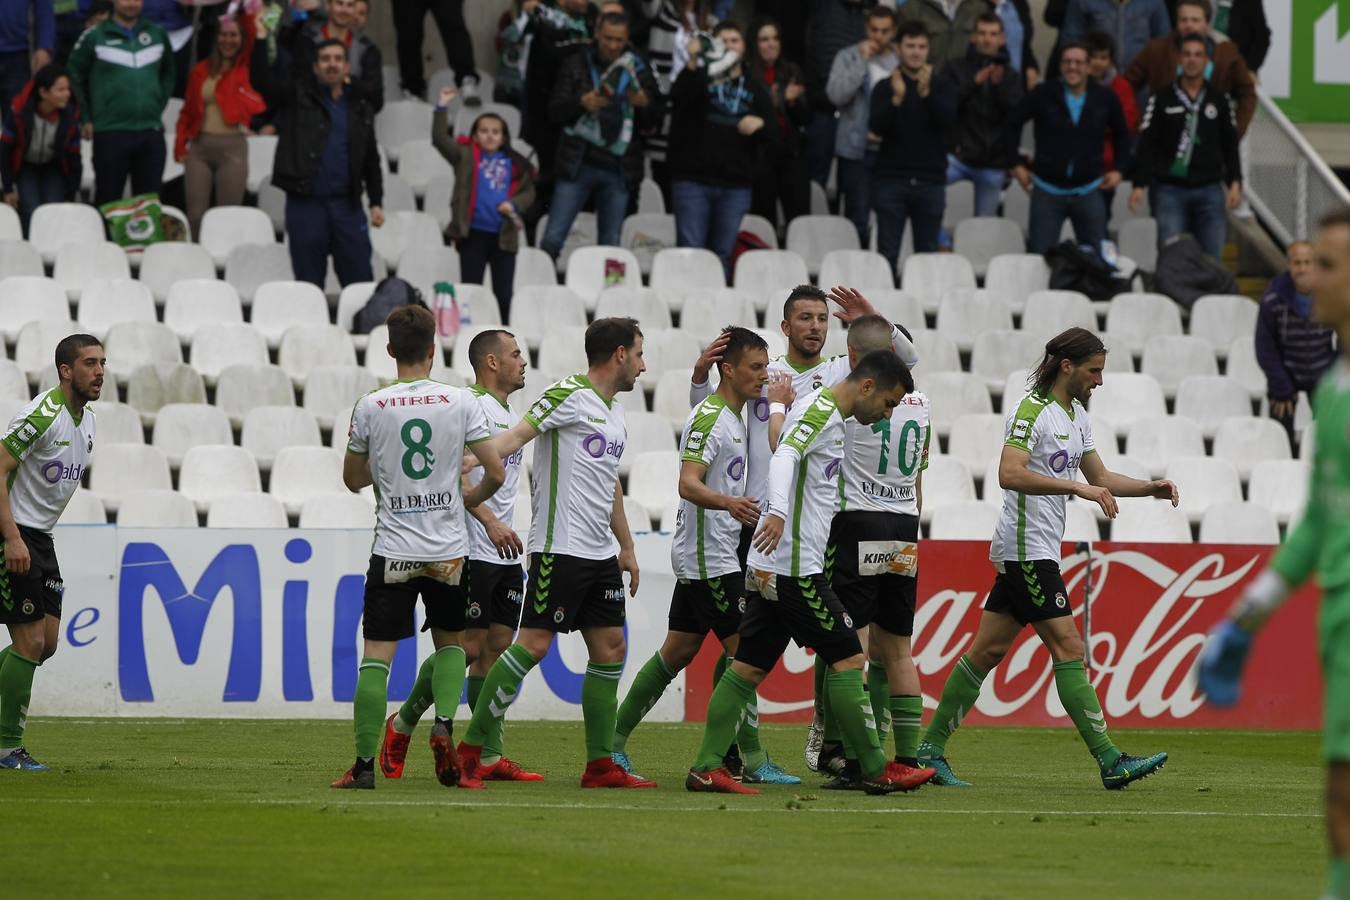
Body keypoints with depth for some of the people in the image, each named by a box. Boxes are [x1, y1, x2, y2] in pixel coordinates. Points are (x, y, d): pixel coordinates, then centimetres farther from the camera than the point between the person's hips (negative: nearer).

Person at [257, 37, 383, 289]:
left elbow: (371, 160, 18)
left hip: (347, 205, 2)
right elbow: (263, 79, -10)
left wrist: (376, 202, 10)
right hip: (305, 203, -2)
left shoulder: (359, 109, 14)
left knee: (360, 282, 1)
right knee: (309, 285, 2)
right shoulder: (297, 96, 5)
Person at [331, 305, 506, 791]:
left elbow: (353, 479, 9)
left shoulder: (370, 407, -3)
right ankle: (444, 725, -2)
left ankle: (364, 763, -5)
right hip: (448, 550, 1)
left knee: (376, 654, 0)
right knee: (451, 642, 21)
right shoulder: (461, 403, -4)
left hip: (392, 550, -1)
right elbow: (496, 472, -4)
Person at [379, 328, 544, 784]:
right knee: (468, 647, -8)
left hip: (505, 553, 9)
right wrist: (489, 521, -26)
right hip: (473, 552, -9)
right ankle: (401, 724, 8)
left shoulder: (511, 415, 19)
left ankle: (491, 757, 3)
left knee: (497, 647, 4)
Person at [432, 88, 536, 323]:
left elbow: (528, 192, 9)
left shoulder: (515, 164, 6)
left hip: (504, 234, 1)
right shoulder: (466, 156, 3)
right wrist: (442, 107, -13)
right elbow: (440, 139, -6)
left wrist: (513, 205, -11)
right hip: (473, 233, -1)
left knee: (504, 293, 6)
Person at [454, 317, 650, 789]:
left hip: (600, 554, 9)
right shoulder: (568, 395, -8)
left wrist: (627, 547, 28)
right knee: (533, 644, -11)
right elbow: (517, 435, -19)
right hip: (559, 549, -9)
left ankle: (601, 764, 10)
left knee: (610, 648, 6)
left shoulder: (615, 412, 19)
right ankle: (471, 747, -5)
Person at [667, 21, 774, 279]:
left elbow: (771, 134, 10)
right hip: (693, 180, -3)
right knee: (690, 250, -8)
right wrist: (693, 64, -31)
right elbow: (679, 97, -17)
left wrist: (760, 124, -13)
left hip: (735, 186, 3)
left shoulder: (755, 91, 15)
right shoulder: (700, 78, 5)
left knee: (723, 255, 4)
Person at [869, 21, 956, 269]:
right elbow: (876, 127, -9)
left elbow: (948, 120, -9)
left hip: (930, 181, 1)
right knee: (887, 253, -5)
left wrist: (927, 93, -25)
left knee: (928, 253, 3)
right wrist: (896, 99, -25)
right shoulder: (885, 87, 5)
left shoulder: (941, 85, 8)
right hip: (891, 179, -1)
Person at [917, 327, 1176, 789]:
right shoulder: (1031, 411, -14)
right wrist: (1075, 487, -31)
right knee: (1068, 648, -11)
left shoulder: (1077, 415, 16)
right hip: (1026, 548, -10)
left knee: (988, 650, 9)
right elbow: (1010, 474, -26)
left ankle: (930, 750, 11)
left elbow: (1100, 477, 24)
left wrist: (1151, 488, 9)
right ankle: (1111, 762, -13)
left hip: (1037, 551, 10)